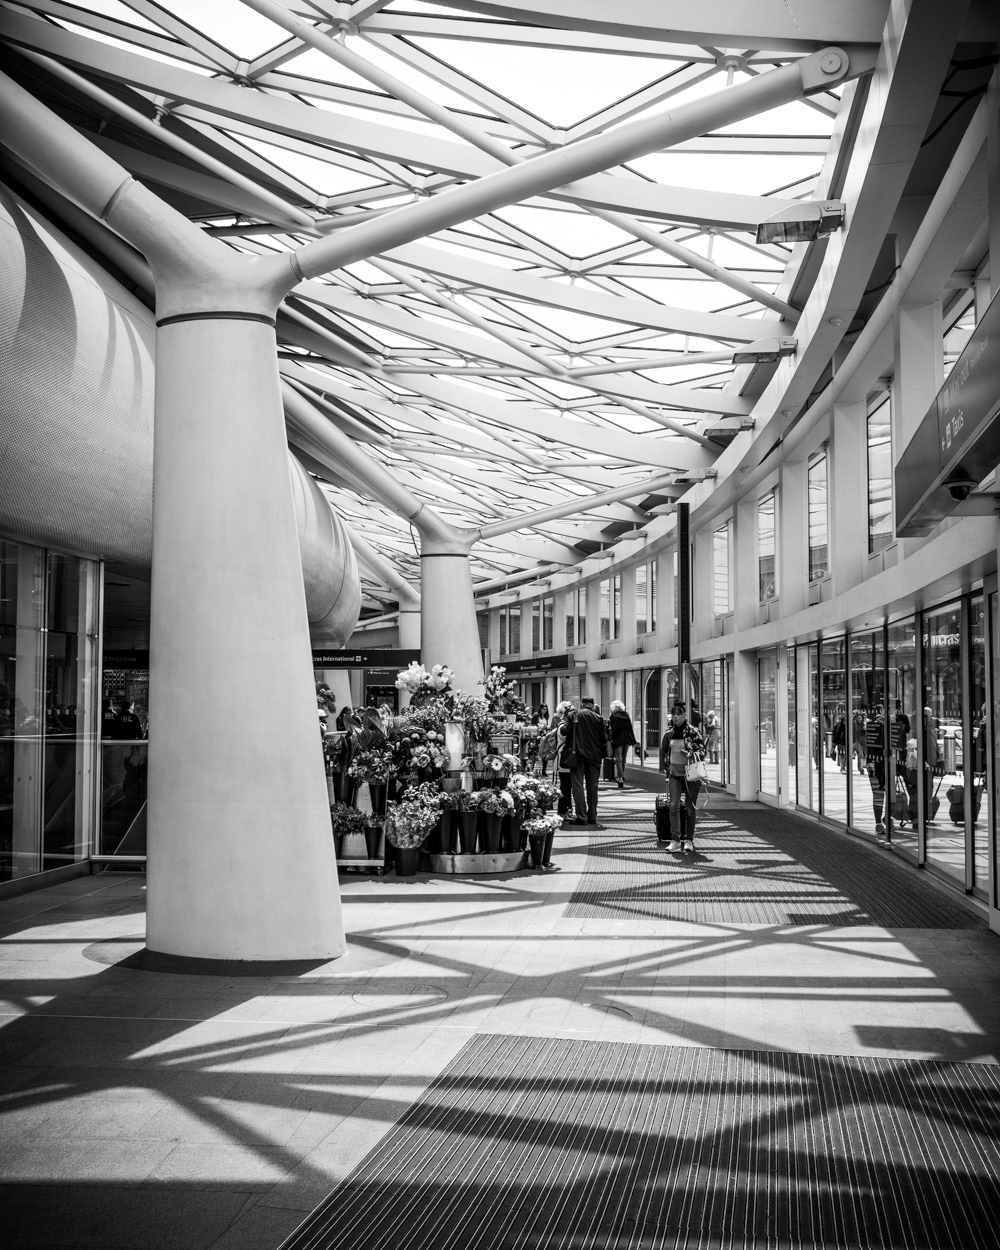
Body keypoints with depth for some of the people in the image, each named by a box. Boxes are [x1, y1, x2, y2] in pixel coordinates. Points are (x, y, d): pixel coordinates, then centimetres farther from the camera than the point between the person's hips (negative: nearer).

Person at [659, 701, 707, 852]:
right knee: (674, 806, -8)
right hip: (674, 773, 3)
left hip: (690, 773, -3)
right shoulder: (669, 733, 6)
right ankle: (675, 840, -8)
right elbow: (664, 751, 19)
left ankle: (689, 840, 16)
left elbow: (702, 751, -6)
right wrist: (665, 768, 14)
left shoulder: (693, 732, -7)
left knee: (690, 808, 6)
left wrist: (691, 754, -22)